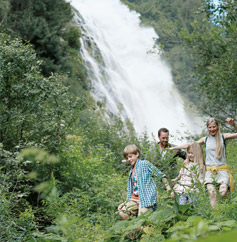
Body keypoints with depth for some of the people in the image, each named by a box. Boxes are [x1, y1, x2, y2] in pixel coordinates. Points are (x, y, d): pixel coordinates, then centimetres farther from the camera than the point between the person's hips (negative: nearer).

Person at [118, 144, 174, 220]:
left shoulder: (145, 164, -3)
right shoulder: (131, 170, 18)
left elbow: (160, 175, -4)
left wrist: (169, 189, -10)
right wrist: (125, 202, 14)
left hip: (146, 198, -7)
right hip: (134, 199, 7)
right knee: (122, 213, -7)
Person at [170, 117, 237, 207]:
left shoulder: (223, 137, 7)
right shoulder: (205, 139, 14)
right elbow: (189, 145, 22)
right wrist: (173, 148, 25)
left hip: (222, 169, -2)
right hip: (209, 170, 2)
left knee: (223, 192, -20)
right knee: (211, 192, -21)